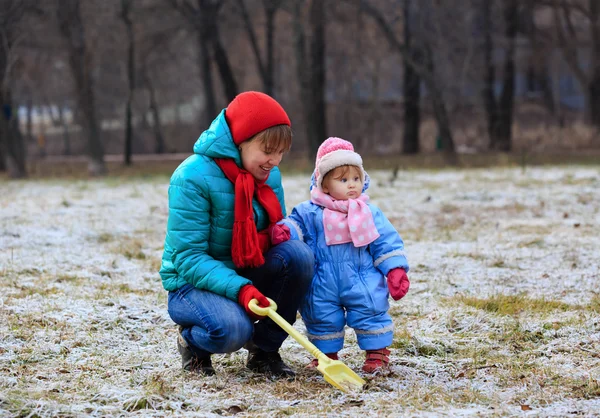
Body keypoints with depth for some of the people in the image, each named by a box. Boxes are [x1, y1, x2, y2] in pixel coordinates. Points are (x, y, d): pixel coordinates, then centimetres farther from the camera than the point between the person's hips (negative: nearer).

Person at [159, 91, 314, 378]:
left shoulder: (269, 174, 1)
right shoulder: (193, 177, -21)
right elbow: (188, 259, -23)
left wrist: (280, 232, -18)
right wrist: (239, 289, -37)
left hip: (246, 276, 6)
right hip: (194, 284, -6)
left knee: (298, 254, -23)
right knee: (231, 329, -37)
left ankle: (264, 350, -6)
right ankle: (192, 342, 2)